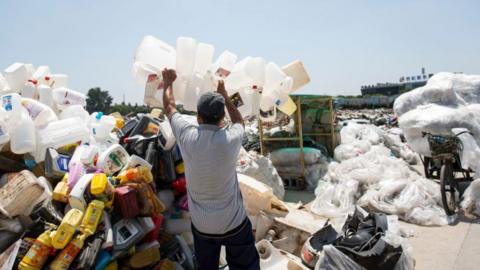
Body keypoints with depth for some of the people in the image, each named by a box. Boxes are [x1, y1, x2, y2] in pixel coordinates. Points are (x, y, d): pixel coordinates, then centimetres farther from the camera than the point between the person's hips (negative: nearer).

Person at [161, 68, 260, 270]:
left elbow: (169, 107, 5)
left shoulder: (188, 135, -16)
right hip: (234, 223, -1)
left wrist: (168, 83, 22)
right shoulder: (231, 139, -20)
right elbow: (239, 121, 7)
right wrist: (225, 97, 17)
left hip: (201, 226, 2)